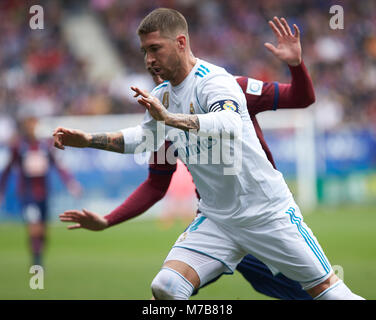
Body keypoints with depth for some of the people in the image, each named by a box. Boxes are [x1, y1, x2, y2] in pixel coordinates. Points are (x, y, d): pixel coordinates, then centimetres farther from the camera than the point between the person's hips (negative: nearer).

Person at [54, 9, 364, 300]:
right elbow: (145, 136, 26)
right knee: (165, 289, -13)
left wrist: (170, 118, -50)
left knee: (329, 292, -3)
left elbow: (230, 126, -40)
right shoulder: (161, 96, 6)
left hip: (267, 211, -6)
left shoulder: (214, 81, -19)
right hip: (216, 219, 6)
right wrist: (88, 139, 17)